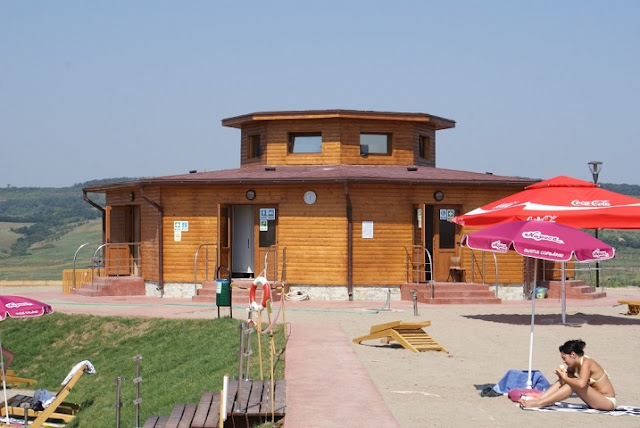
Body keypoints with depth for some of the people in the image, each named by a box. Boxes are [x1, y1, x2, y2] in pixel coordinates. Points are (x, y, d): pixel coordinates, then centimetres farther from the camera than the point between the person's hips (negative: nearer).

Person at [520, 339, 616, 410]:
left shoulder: (586, 363, -20)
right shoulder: (575, 365, 6)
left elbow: (581, 383, -36)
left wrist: (565, 378, -22)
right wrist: (562, 375, -14)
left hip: (608, 401, -9)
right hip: (598, 399, 9)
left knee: (574, 385, -27)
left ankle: (539, 403, -27)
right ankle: (538, 398, -11)